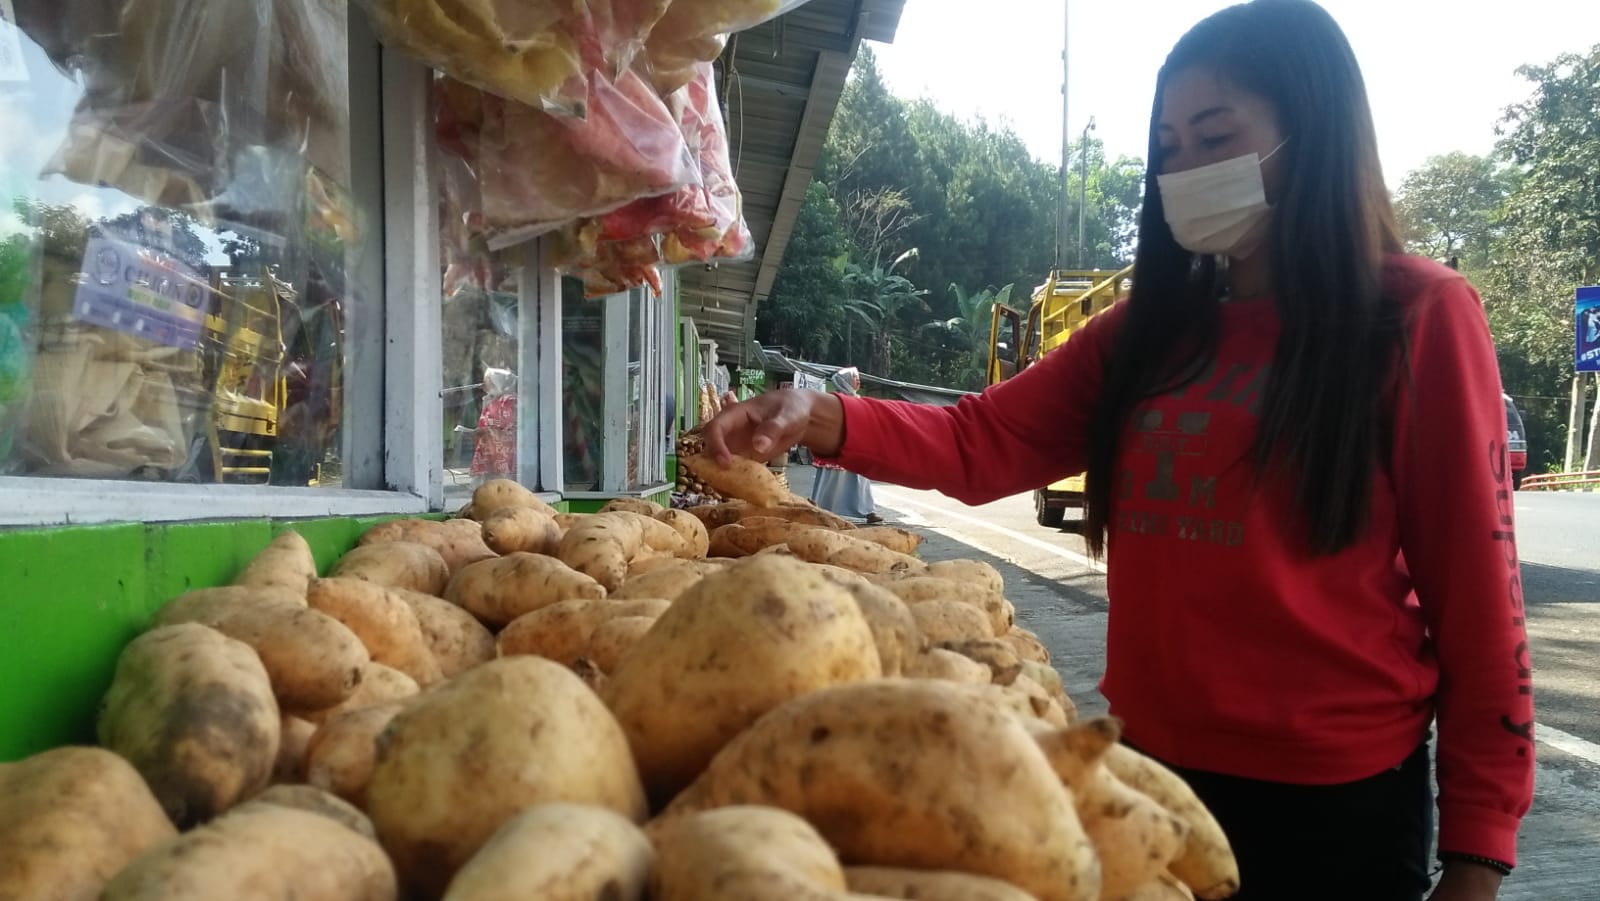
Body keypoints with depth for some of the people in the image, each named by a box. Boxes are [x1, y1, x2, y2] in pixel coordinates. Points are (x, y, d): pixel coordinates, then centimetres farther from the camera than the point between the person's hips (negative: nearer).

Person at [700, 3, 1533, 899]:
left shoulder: (1420, 314, -7)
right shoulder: (1147, 328, 7)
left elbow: (1475, 593, -8)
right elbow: (983, 440, 0)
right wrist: (821, 417, -18)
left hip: (1336, 798, -4)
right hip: (1154, 765, 5)